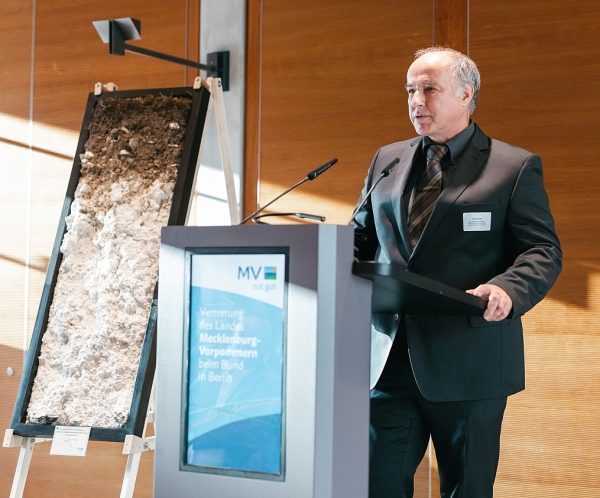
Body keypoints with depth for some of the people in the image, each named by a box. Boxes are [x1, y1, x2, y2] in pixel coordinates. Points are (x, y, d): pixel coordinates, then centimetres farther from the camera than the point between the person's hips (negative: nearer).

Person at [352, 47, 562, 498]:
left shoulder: (515, 167, 1)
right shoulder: (387, 161, 16)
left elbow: (544, 251, -3)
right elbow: (362, 237, 21)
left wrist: (508, 290, -24)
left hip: (468, 363, -4)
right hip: (390, 360, 4)